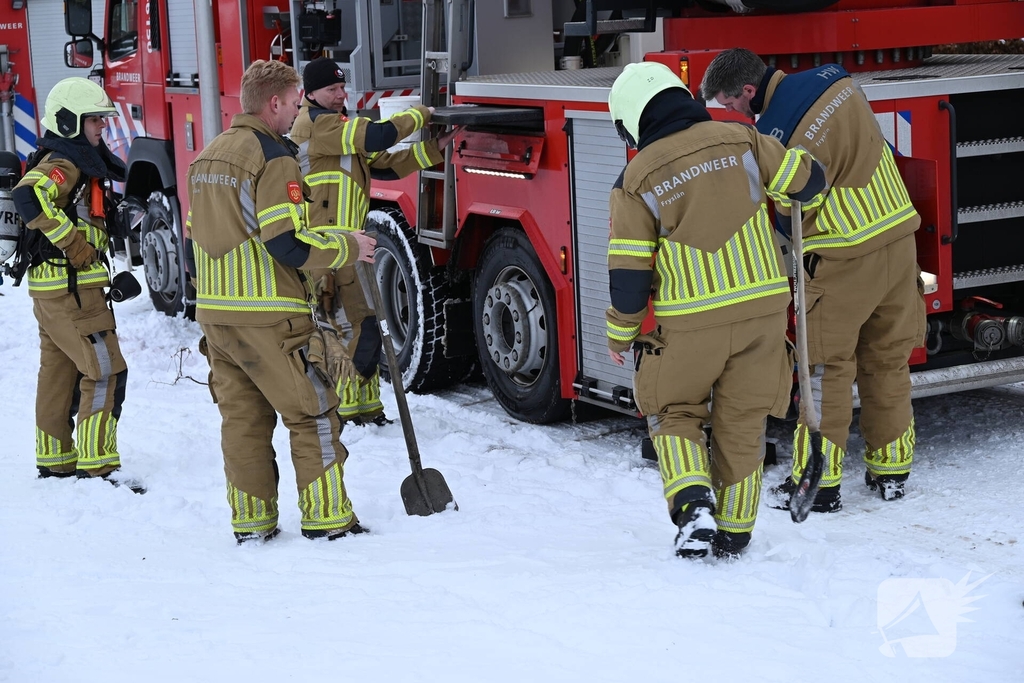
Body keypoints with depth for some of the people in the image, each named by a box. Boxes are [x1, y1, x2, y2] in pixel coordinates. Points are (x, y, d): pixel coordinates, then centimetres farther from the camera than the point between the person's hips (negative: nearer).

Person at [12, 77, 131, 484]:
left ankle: (54, 462, 25)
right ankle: (95, 470, -9)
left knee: (59, 373, 16)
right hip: (71, 287, -10)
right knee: (106, 371, -9)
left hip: (52, 291, 10)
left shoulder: (77, 162, 16)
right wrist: (73, 243, -28)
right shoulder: (63, 164, -16)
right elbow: (28, 196, -33)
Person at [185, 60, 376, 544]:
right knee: (312, 413, 2)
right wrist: (348, 248, -6)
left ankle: (250, 522, 15)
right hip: (268, 316, -8)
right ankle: (326, 518, 3)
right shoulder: (274, 159, -12)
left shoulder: (208, 157, 14)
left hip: (214, 314, 8)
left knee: (241, 417, 12)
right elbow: (288, 244, -19)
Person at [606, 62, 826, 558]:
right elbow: (808, 180, 4)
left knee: (674, 411, 18)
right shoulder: (738, 140, -2)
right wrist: (784, 205, 28)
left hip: (691, 322, -2)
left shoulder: (636, 179, -6)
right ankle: (733, 532, 21)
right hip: (762, 307, 3)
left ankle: (692, 500, -4)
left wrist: (620, 336, 10)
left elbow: (628, 272, -5)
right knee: (742, 422, 14)